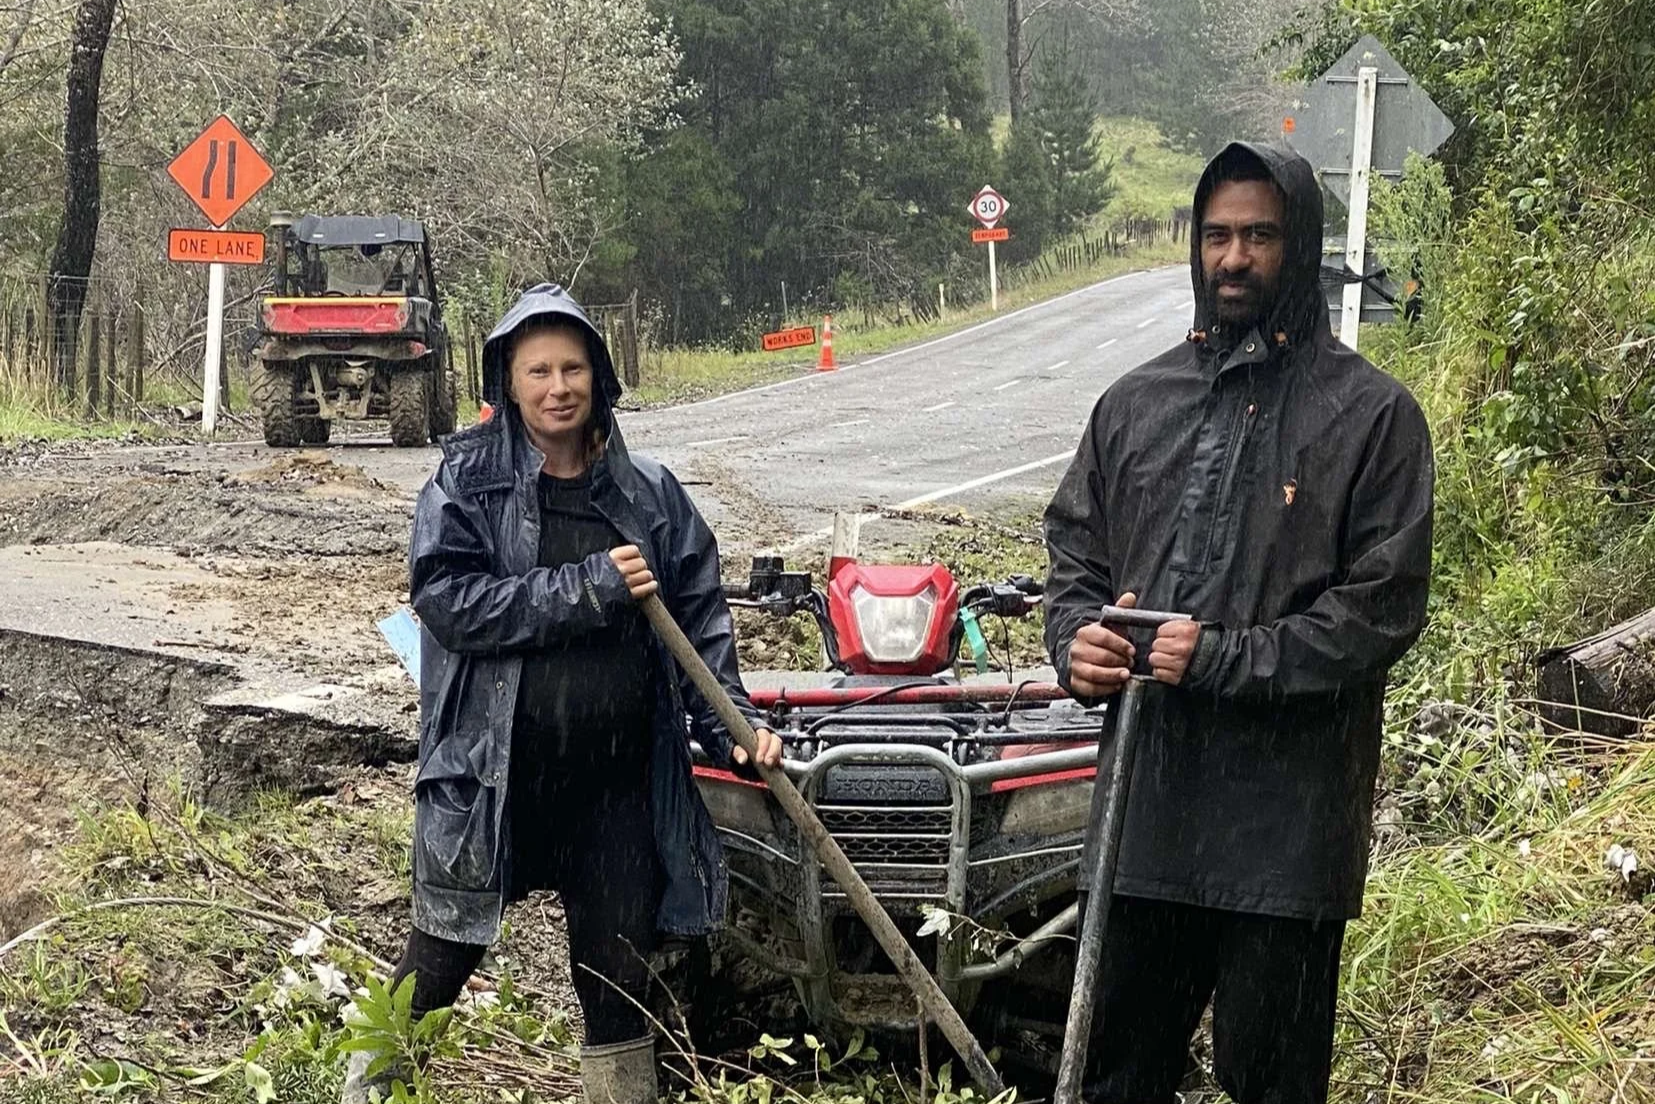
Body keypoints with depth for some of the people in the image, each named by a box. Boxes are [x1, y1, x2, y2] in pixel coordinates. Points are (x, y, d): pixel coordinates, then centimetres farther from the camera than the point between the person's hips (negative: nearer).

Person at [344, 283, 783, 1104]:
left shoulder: (650, 493, 6)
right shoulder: (467, 482, -4)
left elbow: (701, 622, 10)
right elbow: (449, 601, -17)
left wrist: (731, 723, -3)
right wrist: (587, 588, -20)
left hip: (619, 784, 3)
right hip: (492, 777, -3)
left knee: (620, 976, 12)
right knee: (441, 961, 8)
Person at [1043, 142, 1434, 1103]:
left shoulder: (1372, 414, -4)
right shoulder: (1137, 403, 11)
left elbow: (1384, 607, -9)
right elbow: (1074, 551, 17)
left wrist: (1226, 660, -16)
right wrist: (1076, 637, -5)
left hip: (1288, 809, -4)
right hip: (1145, 803, 5)